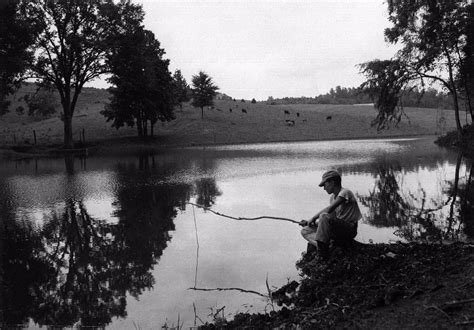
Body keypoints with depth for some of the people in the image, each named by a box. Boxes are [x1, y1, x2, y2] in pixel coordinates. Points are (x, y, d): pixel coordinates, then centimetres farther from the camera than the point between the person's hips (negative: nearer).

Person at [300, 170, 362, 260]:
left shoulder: (345, 193, -13)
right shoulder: (333, 197, 14)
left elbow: (329, 209, -24)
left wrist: (313, 218, -14)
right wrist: (309, 222, 2)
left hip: (349, 230, -9)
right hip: (338, 230, 9)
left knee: (324, 216, -34)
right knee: (305, 231, 3)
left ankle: (322, 255, -29)